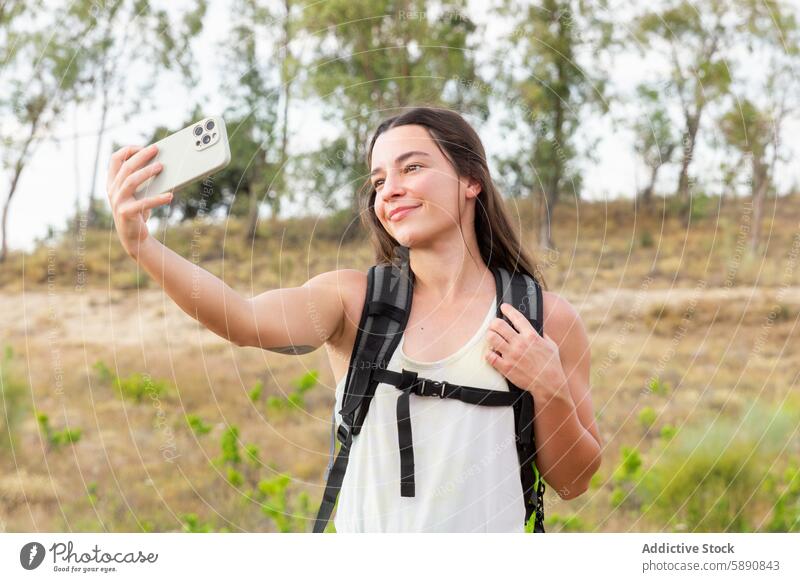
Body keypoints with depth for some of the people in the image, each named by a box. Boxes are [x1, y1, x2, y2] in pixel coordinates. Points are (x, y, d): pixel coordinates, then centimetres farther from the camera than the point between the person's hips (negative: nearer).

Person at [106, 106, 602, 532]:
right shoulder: (355, 299, -3)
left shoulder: (547, 317, -4)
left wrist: (552, 391, -15)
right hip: (365, 527, 1)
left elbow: (573, 482, 1)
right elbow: (248, 320, -22)